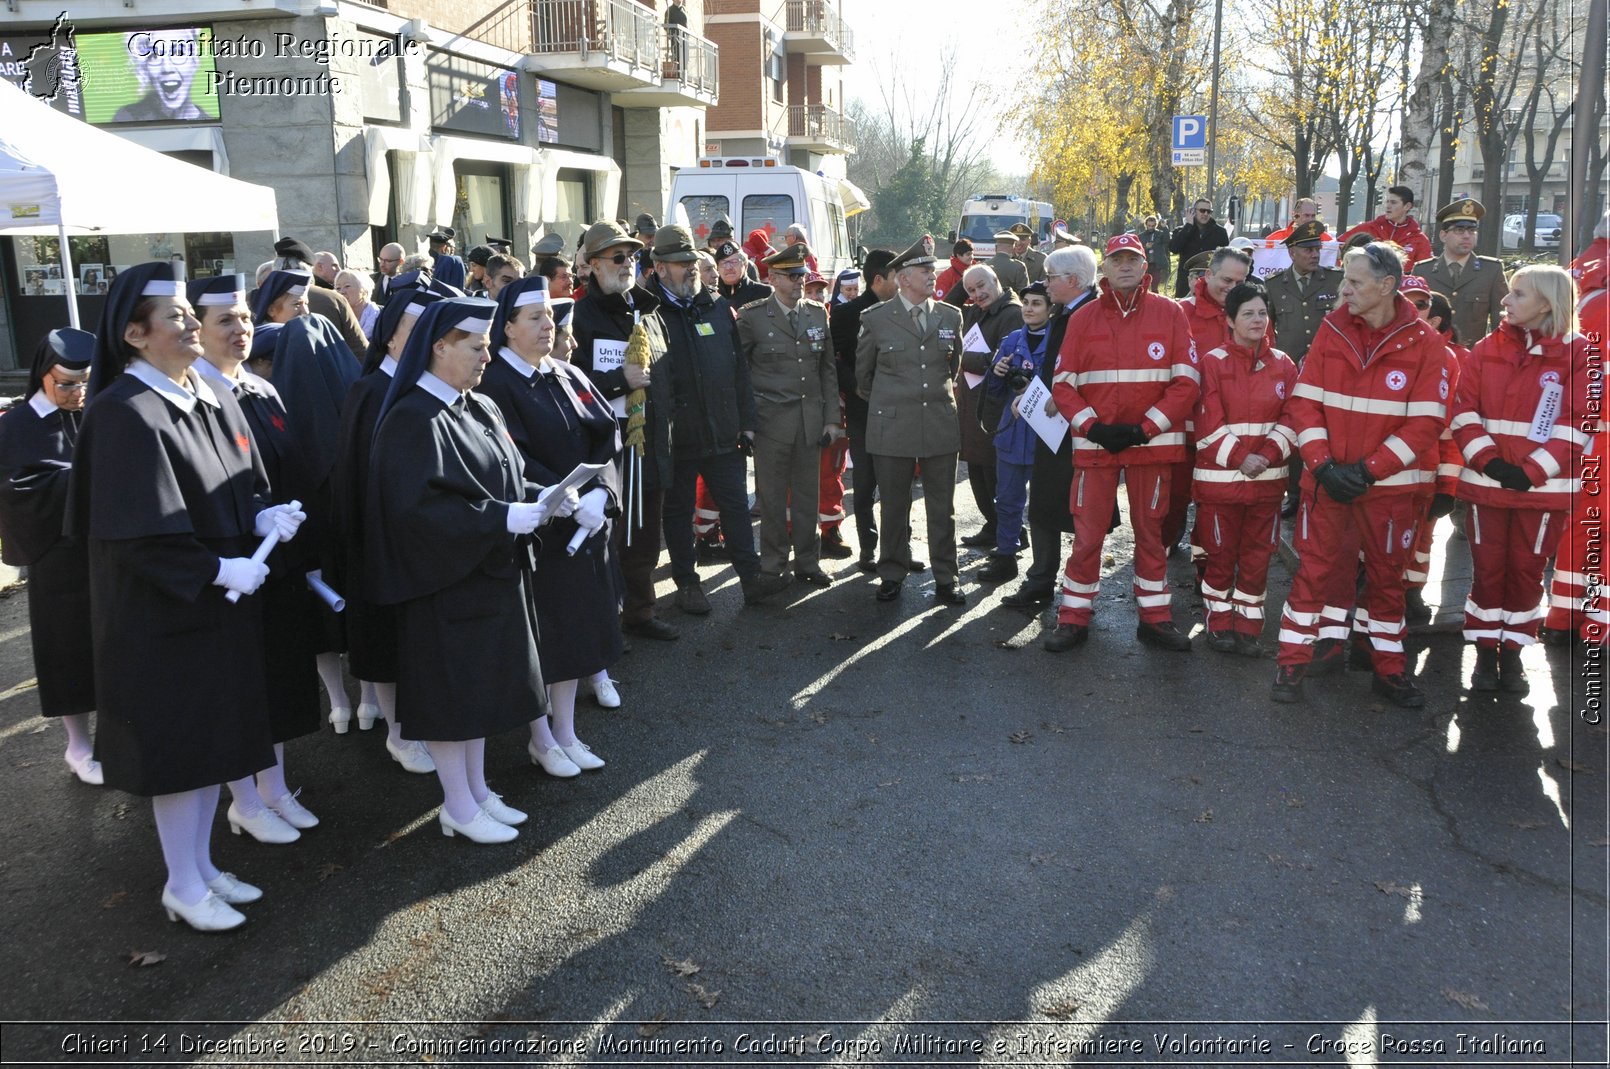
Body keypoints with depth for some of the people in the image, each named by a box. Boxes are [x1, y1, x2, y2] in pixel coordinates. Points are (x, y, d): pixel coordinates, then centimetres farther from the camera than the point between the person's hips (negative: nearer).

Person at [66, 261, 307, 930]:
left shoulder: (214, 401, 6)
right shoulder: (126, 415, -18)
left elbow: (245, 485, 13)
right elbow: (140, 531, -21)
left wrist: (266, 515, -7)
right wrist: (218, 571, -20)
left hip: (224, 602, 8)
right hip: (164, 610, -8)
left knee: (218, 736, 15)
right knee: (180, 743, 4)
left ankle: (200, 866, 32)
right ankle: (183, 888, 20)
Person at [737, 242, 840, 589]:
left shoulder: (818, 313, 10)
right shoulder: (751, 316, -3)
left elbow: (828, 369, 12)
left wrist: (832, 418, 7)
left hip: (812, 419, 4)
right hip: (771, 421, -3)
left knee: (808, 495, 9)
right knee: (772, 498, 3)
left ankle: (807, 562, 21)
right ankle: (773, 566, 16)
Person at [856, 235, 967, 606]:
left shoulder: (951, 316, 7)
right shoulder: (875, 318, -2)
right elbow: (862, 371, 12)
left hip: (941, 424, 2)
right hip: (892, 426, -2)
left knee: (942, 507, 6)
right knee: (894, 506, 7)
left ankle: (945, 580, 16)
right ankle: (892, 575, 21)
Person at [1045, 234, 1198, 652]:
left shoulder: (1170, 313, 2)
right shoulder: (1084, 318, 4)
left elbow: (1186, 381, -2)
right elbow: (1063, 383, 3)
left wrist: (1146, 428, -11)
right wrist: (1091, 426, -11)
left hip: (1153, 442, 0)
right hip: (1095, 442, 0)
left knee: (1150, 530, 10)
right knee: (1087, 532, 2)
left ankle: (1155, 618, 21)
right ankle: (1074, 618, 13)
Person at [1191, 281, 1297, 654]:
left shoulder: (1283, 365, 7)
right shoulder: (1213, 362, -4)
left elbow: (1291, 418, 2)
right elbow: (1208, 423, -9)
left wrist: (1269, 454, -13)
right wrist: (1239, 457, -18)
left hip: (1268, 478, 3)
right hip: (1219, 477, -3)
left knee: (1257, 556, 9)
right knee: (1219, 554, 7)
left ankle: (1248, 627, 20)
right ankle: (1219, 624, 21)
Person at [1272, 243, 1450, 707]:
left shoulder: (1422, 342, -6)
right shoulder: (1332, 330, 0)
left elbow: (1426, 422, -8)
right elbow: (1304, 400, -1)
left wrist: (1369, 469, -15)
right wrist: (1323, 464, -12)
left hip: (1390, 486, -1)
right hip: (1326, 481, 1)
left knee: (1386, 576, 12)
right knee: (1314, 569, 4)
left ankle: (1389, 669, 25)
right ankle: (1292, 662, 15)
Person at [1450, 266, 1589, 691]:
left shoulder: (1574, 354, -3)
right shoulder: (1486, 350, 4)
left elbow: (1577, 423, -7)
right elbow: (1464, 411, -1)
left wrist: (1533, 471, -16)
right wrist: (1488, 460, -14)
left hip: (1544, 488, -1)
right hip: (1486, 483, 1)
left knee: (1527, 571, 8)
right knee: (1488, 568, 7)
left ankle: (1512, 650, 22)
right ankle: (1485, 650, 19)